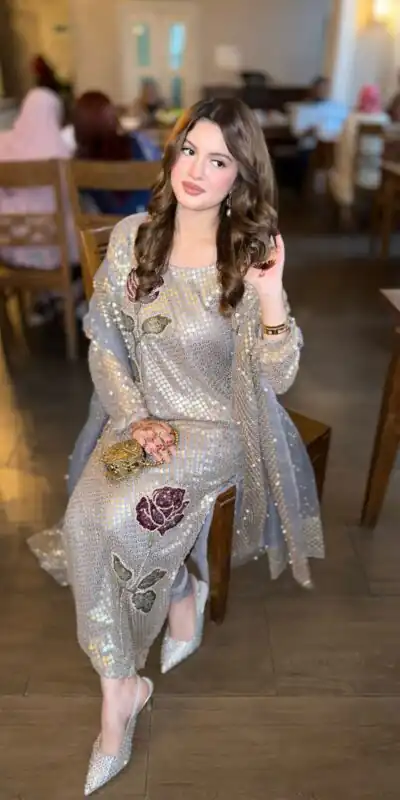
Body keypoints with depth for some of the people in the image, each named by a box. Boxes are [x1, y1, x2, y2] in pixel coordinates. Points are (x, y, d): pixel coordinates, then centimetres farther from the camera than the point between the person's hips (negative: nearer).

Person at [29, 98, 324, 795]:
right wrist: (137, 419, -10)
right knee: (83, 520, -20)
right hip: (142, 416, 4)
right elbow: (104, 345, 3)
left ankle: (183, 590, 9)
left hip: (220, 427, -3)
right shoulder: (131, 238, -2)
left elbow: (276, 378, -13)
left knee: (121, 514, -26)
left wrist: (270, 293, -30)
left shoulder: (251, 256, -10)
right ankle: (118, 691, 2)